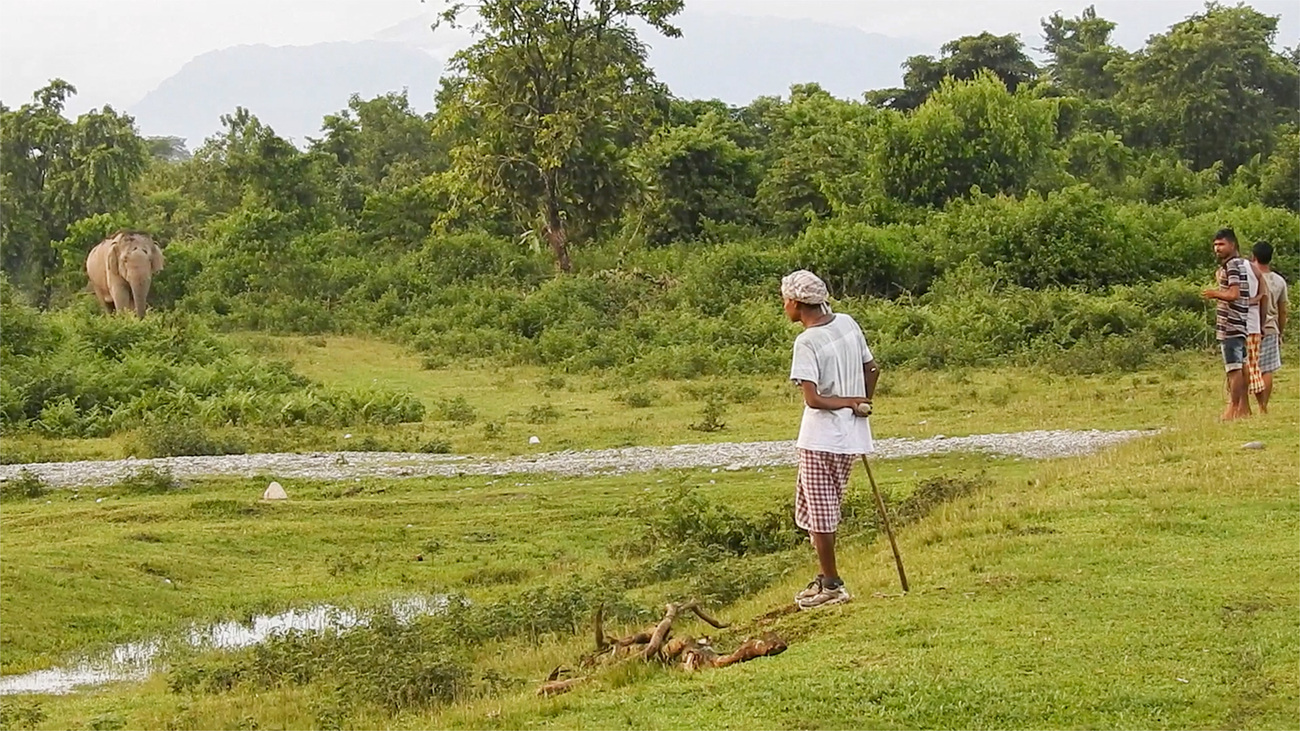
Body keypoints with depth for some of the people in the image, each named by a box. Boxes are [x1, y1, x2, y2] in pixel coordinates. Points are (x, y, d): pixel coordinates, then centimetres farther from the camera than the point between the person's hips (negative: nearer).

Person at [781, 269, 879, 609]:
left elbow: (812, 399, -22)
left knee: (819, 512, 3)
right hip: (851, 435, 8)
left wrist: (851, 403, -9)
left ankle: (831, 585, 9)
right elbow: (872, 369, 12)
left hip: (820, 438, -8)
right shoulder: (847, 323, 5)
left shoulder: (806, 342, -16)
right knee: (821, 510, 18)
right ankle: (826, 576, 21)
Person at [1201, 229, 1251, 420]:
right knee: (1241, 366, 11)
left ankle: (1233, 407, -7)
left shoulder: (1232, 265, -12)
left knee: (1234, 367, -8)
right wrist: (1221, 278, 15)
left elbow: (1234, 294, -21)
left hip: (1231, 325, -10)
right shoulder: (1243, 264, 18)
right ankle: (1244, 407, 14)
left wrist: (1214, 294, -10)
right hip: (1241, 324, 10)